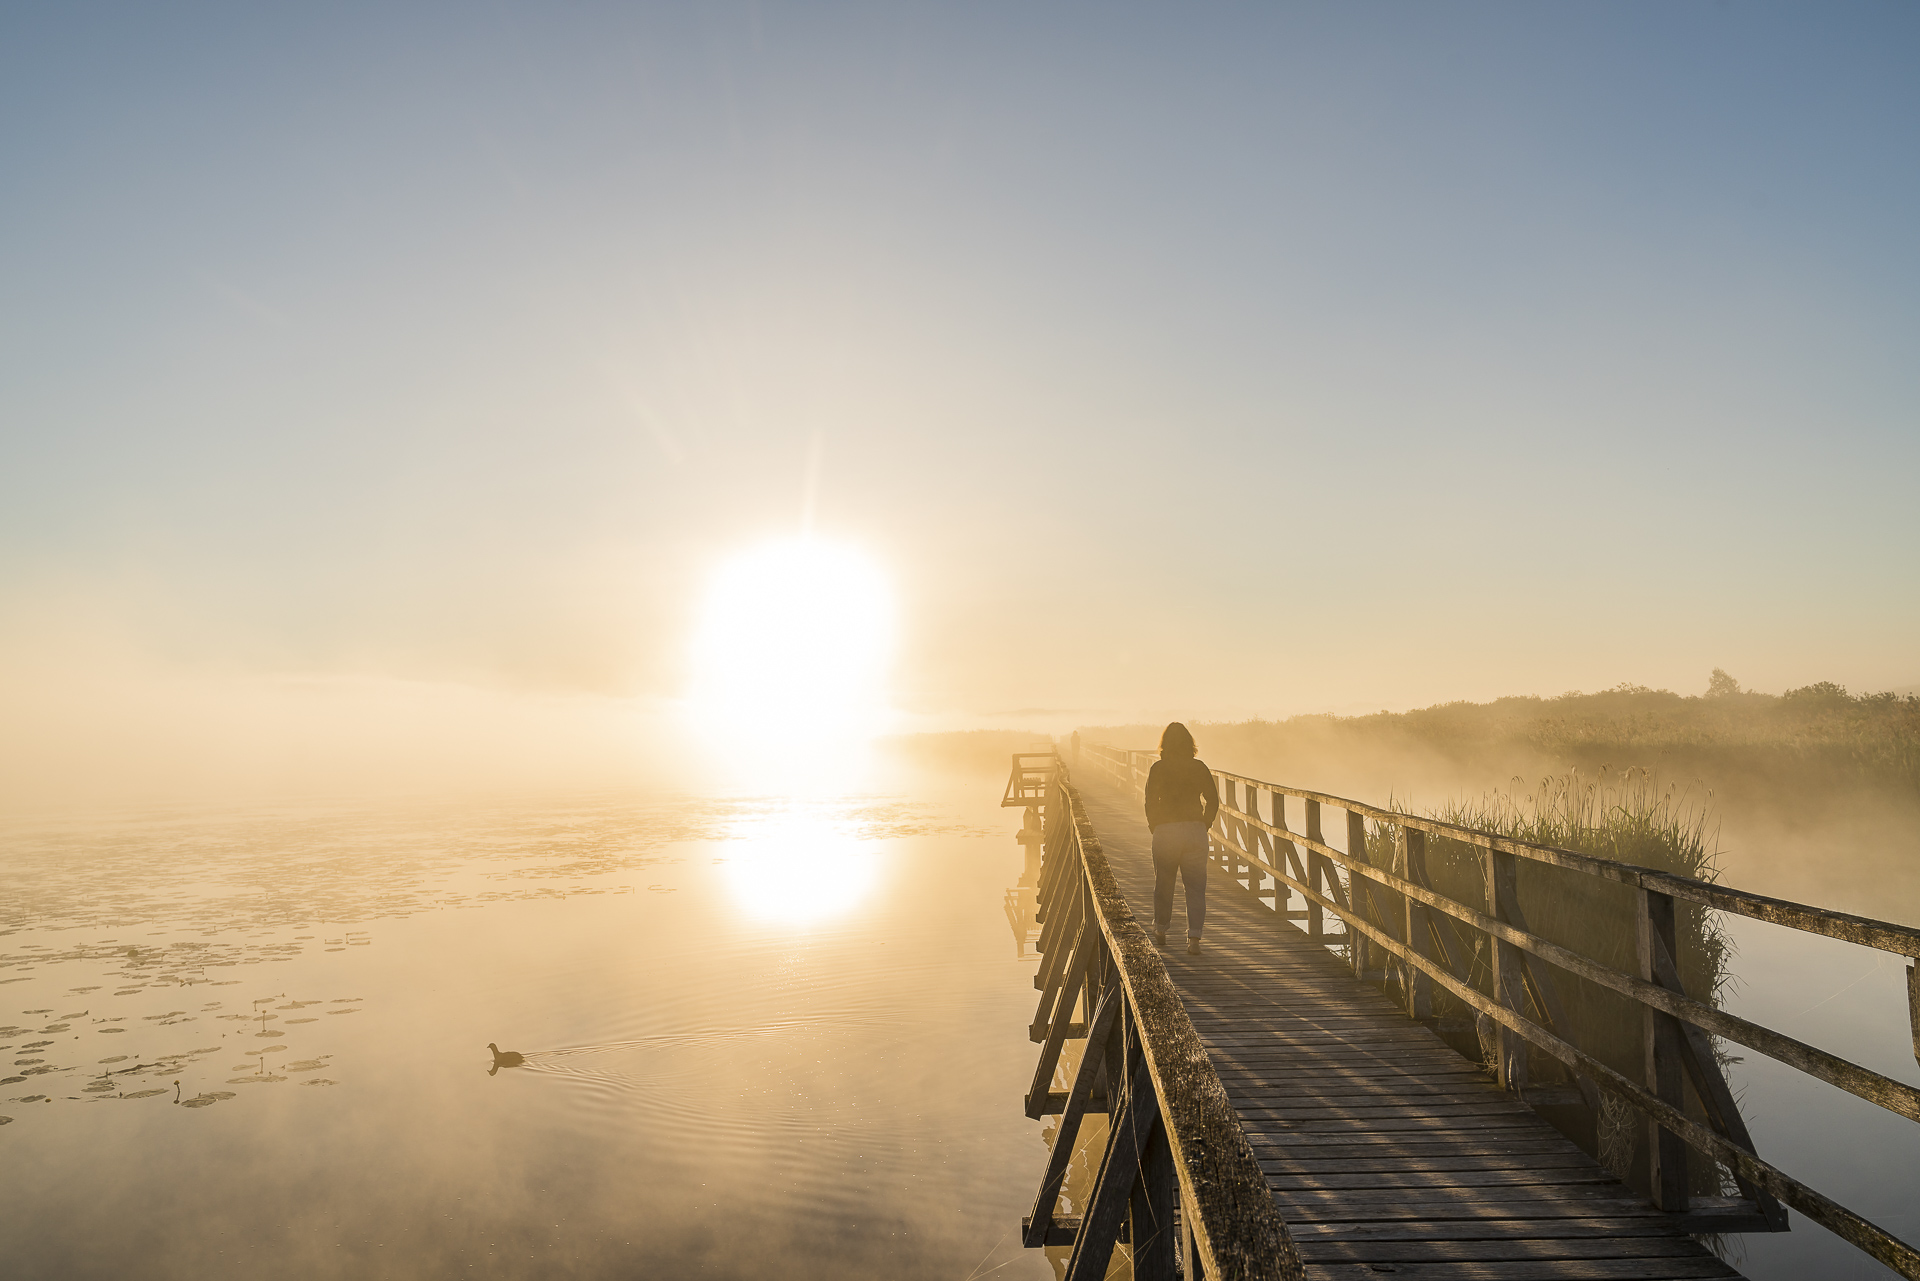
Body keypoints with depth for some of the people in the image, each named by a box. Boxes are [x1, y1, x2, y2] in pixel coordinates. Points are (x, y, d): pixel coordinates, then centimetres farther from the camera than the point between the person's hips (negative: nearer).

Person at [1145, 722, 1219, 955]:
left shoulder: (1158, 768, -2)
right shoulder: (1199, 767, 4)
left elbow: (1150, 802, -6)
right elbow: (1213, 801, 3)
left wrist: (1155, 828, 7)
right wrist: (1204, 826, 13)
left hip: (1165, 831, -1)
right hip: (1195, 831, 1)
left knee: (1163, 883, 15)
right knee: (1195, 886, 4)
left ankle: (1161, 930, 30)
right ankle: (1194, 937, -6)